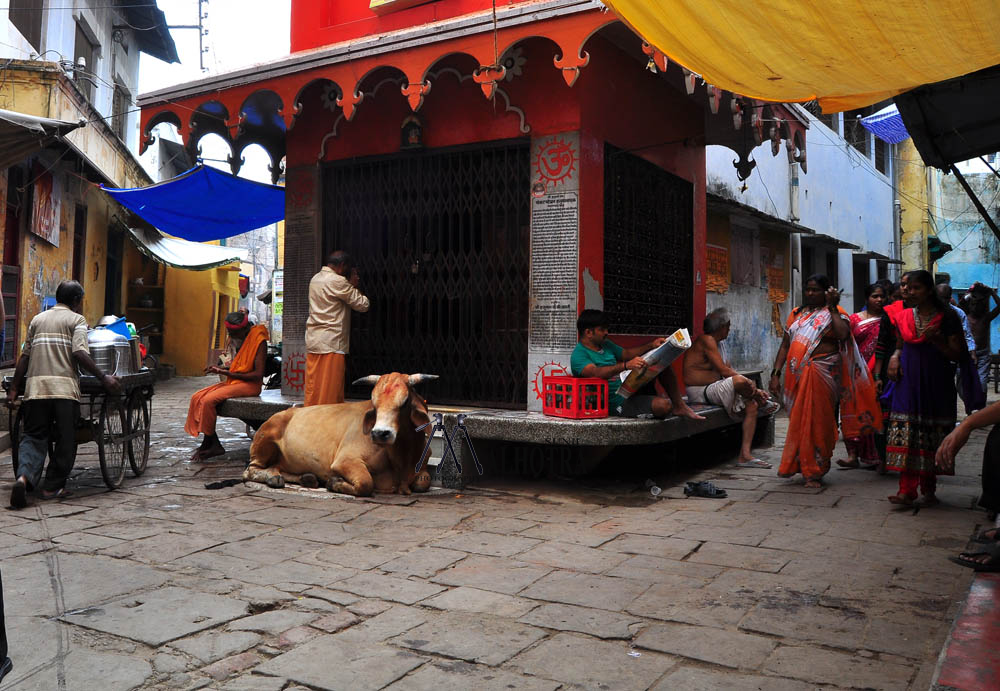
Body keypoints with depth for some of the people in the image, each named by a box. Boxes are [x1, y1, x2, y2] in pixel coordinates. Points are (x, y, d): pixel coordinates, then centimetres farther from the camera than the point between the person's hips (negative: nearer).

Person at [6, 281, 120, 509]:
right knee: (65, 440, 7)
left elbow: (25, 356, 15)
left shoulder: (38, 319, 19)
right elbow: (79, 353, -10)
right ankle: (52, 487, 9)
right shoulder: (76, 319, 5)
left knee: (34, 437, 7)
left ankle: (24, 477, -18)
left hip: (35, 386, 4)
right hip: (64, 387, -4)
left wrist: (14, 389, 17)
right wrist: (103, 377, -9)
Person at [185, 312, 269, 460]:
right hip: (234, 382, 9)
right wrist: (221, 369, 7)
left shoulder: (259, 341, -14)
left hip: (249, 385, -9)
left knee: (208, 400, -24)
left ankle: (209, 444, -10)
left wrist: (229, 373, -18)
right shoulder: (243, 339, 14)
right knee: (197, 398, -7)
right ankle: (213, 444, -10)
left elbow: (258, 374, -19)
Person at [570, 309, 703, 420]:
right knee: (663, 405, -29)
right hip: (620, 402, -10)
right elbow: (596, 372, -34)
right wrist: (626, 365, -47)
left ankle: (679, 405, 4)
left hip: (631, 387, 10)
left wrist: (651, 345, 9)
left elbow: (626, 353, 25)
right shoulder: (578, 356, -16)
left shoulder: (605, 344, 14)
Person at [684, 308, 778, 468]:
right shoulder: (706, 340, -13)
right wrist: (749, 384, -11)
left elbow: (730, 370, 15)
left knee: (751, 405, -4)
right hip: (699, 392, -11)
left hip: (712, 389, 11)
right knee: (740, 381, -32)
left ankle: (744, 455, -8)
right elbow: (724, 371, -19)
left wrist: (754, 390, 2)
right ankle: (763, 403, 2)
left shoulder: (718, 343, 19)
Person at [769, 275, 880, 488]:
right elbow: (785, 346, 14)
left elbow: (843, 334, -17)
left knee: (818, 422, -1)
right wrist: (776, 374, 5)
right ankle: (799, 466, 20)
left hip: (822, 374, -4)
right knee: (798, 421, 7)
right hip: (796, 375, 4)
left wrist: (833, 307, -11)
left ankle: (815, 472, 8)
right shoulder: (796, 314, 17)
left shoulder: (834, 313, 5)